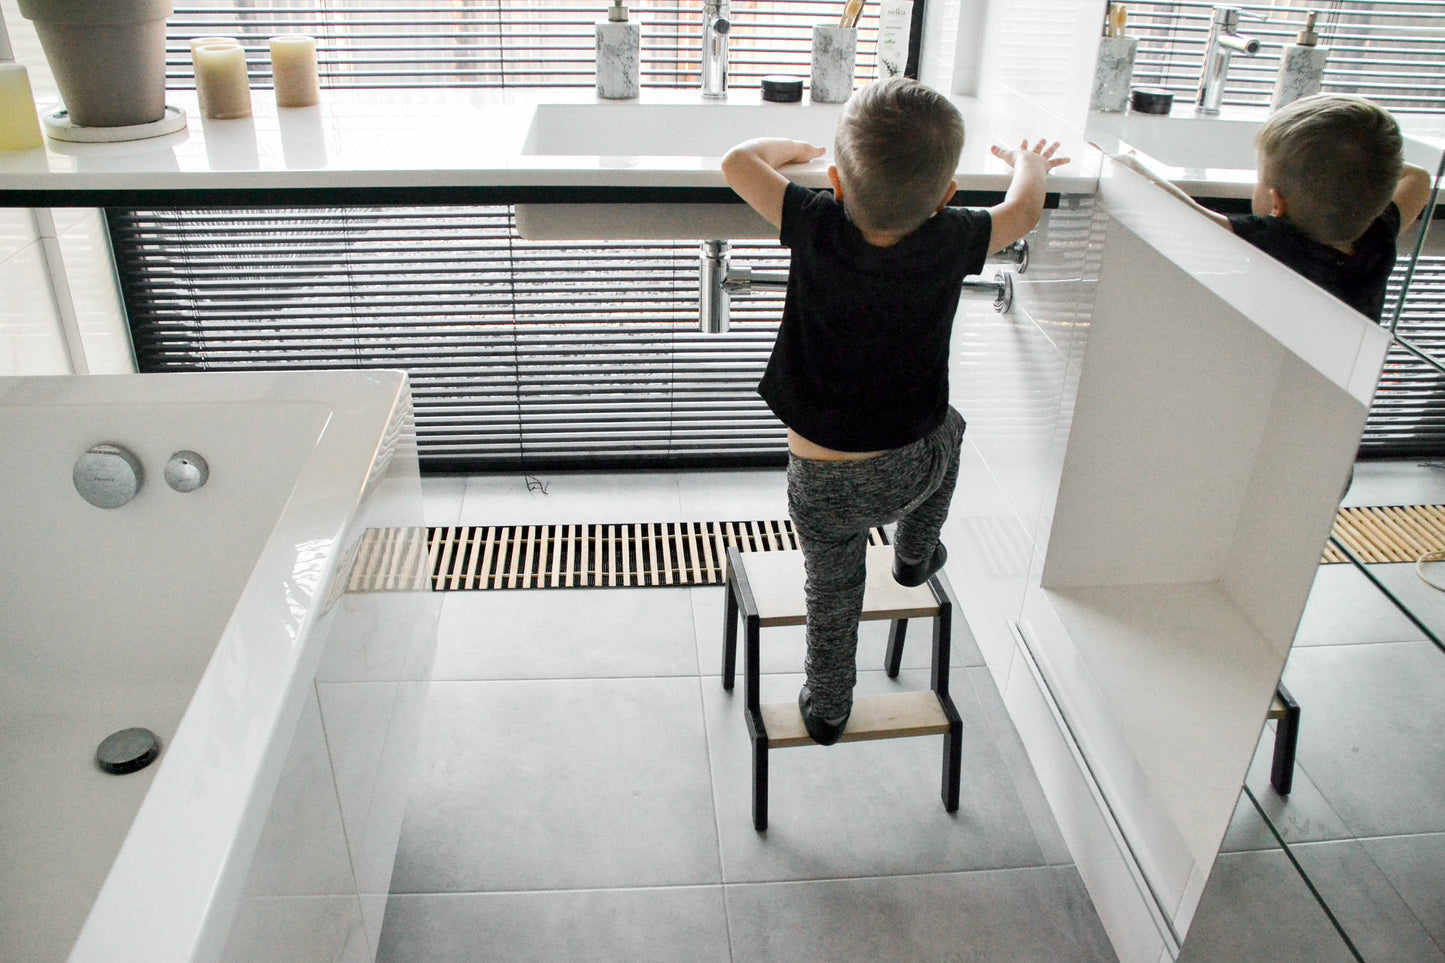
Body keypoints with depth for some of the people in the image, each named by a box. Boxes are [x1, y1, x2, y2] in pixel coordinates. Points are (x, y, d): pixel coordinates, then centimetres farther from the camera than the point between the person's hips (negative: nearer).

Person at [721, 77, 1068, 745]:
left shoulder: (816, 230, -18)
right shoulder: (950, 244, -15)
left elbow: (736, 162, -5)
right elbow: (1023, 210, 7)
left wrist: (792, 148, 15)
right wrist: (1030, 164, 28)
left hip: (824, 483, -1)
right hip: (912, 468, 1)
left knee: (831, 595, 21)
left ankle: (826, 709, 40)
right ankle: (915, 556, 47)